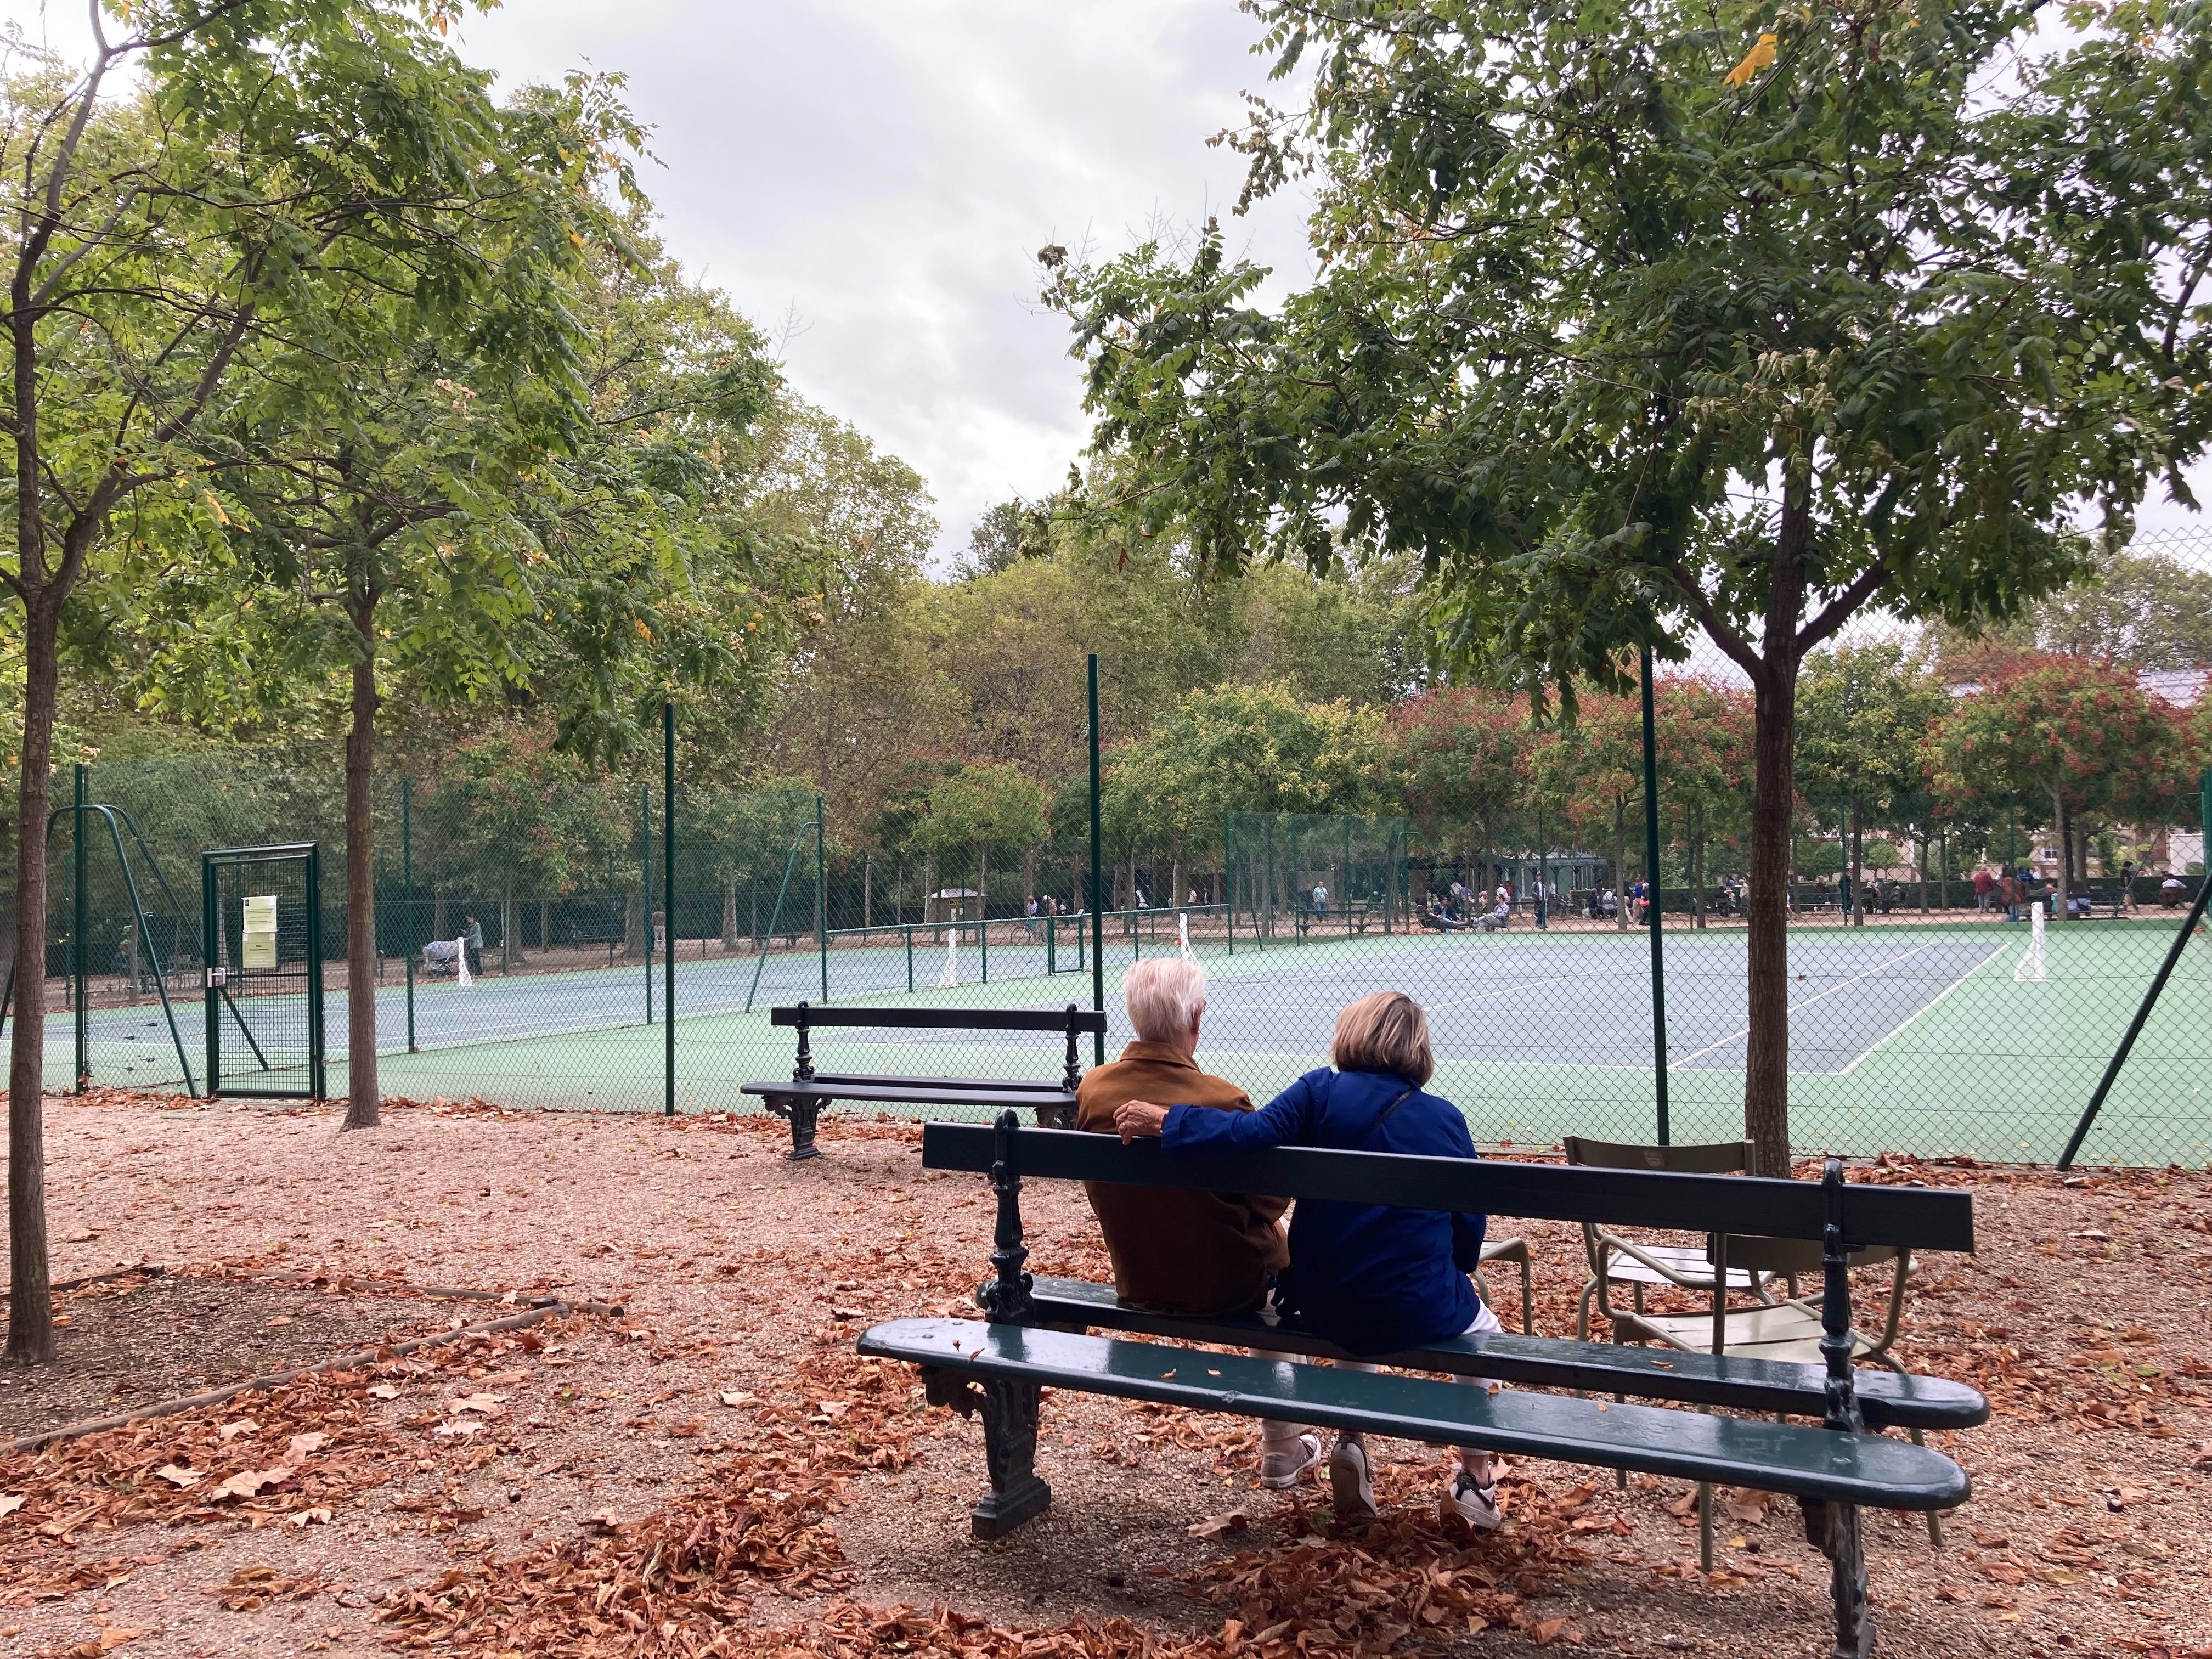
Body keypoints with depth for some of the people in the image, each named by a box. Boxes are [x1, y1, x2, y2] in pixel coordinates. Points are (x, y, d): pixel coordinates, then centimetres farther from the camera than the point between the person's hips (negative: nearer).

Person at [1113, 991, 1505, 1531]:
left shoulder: (1321, 1092, -6)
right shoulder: (1446, 1119, -2)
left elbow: (1250, 1135, -22)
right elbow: (1469, 1233, 2)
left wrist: (1162, 1120, -15)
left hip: (1324, 1310, 1)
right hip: (1421, 1314, -1)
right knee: (1483, 1329, 34)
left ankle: (1352, 1443, 28)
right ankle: (1475, 1479, 33)